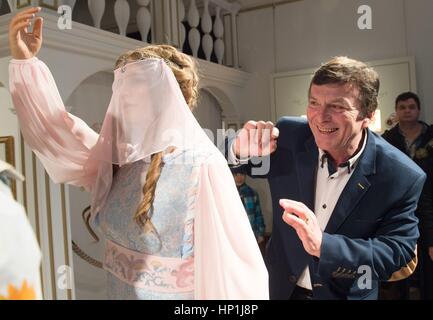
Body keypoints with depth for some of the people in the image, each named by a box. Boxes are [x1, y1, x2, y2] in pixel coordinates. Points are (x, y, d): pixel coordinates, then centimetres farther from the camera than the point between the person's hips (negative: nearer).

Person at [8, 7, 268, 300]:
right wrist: (25, 60, -3)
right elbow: (55, 130, 3)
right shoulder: (118, 156, -1)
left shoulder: (202, 165, -22)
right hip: (120, 291, 7)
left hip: (174, 293, -6)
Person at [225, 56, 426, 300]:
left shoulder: (403, 177, -21)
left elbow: (399, 253, -21)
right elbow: (231, 163, -5)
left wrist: (323, 244, -37)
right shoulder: (288, 136, -17)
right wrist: (240, 150, -30)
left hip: (347, 294, -2)